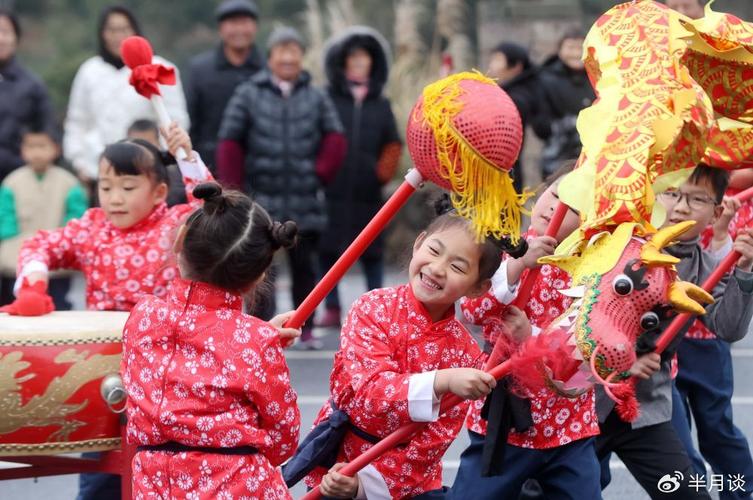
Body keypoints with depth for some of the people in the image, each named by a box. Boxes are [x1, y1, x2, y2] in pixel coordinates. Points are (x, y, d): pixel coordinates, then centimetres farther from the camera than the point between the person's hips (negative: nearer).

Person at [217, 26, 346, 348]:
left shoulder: (316, 99, 10)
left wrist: (320, 174, -2)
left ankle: (306, 329, 15)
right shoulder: (248, 95, 5)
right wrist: (234, 189, -2)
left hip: (306, 201, 2)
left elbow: (335, 140, 10)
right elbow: (229, 143, 3)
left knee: (304, 265, 7)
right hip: (261, 199, -2)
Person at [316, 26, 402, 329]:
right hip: (331, 190, -2)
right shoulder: (327, 99, 4)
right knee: (328, 249, -1)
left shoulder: (380, 105, 13)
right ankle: (331, 309, 5)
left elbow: (392, 145, 14)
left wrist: (383, 171, -1)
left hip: (367, 191, 2)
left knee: (372, 252, 4)